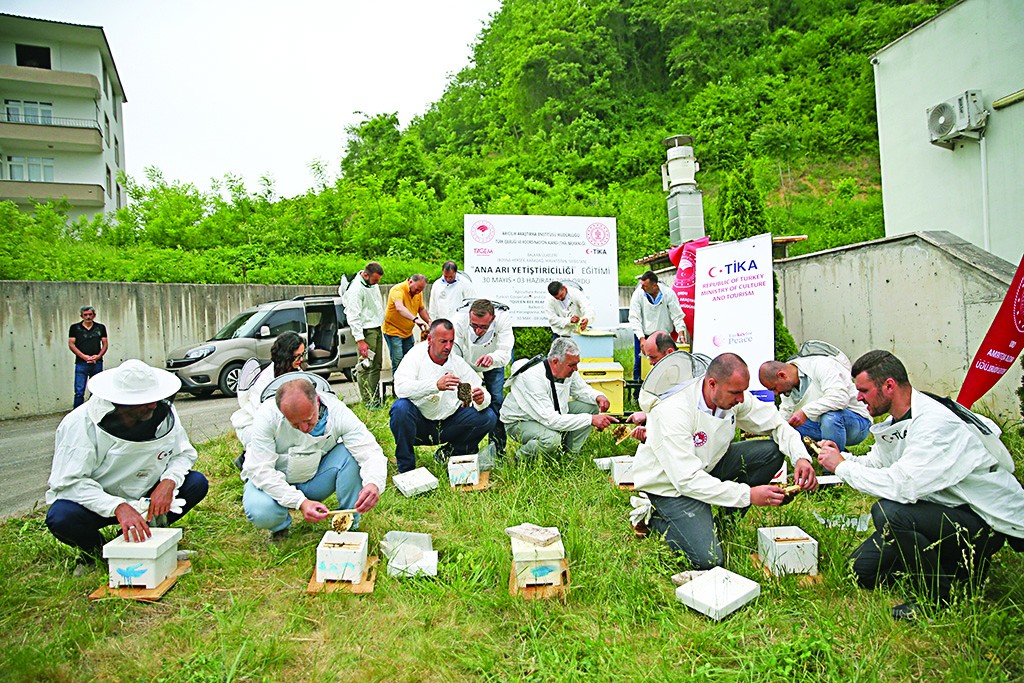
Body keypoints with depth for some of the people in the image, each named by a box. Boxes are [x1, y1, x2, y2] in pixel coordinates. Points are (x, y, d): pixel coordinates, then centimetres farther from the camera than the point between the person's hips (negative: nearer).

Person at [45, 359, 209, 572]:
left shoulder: (164, 413, -12)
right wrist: (119, 507, -40)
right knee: (61, 517, -34)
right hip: (97, 503, -3)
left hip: (144, 499, 3)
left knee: (197, 483, -16)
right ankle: (93, 547, 2)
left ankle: (141, 537, 1)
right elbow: (71, 482, -26)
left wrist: (168, 482, -23)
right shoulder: (80, 424, -22)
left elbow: (184, 453, -2)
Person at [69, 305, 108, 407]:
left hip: (97, 363, 2)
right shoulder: (75, 328, 5)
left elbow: (105, 344, 9)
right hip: (81, 363, -2)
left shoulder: (100, 327, 10)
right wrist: (84, 356, -11)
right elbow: (71, 344, 1)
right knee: (79, 392, -5)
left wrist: (98, 356, -8)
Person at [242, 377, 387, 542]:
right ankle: (280, 526, 4)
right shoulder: (267, 415, -28)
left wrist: (374, 483, -49)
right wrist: (300, 502, -38)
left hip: (314, 480, 1)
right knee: (261, 513, -34)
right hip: (275, 482, -1)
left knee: (350, 454, -27)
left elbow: (370, 450, -28)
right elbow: (261, 470, -28)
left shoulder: (337, 412, -24)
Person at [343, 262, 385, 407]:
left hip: (377, 329, 9)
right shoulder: (356, 289, -18)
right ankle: (368, 402, -4)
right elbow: (353, 317, -19)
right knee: (366, 367, -8)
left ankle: (376, 399, 20)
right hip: (366, 331, -9)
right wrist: (360, 340, -21)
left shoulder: (372, 284, 9)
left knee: (376, 365, 12)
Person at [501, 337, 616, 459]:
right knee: (551, 439, -37)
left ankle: (570, 454, 3)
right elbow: (550, 420, -38)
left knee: (591, 407, -5)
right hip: (520, 422, -8)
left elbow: (582, 390, 10)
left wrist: (598, 396, -15)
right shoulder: (533, 377, -35)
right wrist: (591, 419, -37)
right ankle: (523, 457, -6)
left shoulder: (568, 369, -11)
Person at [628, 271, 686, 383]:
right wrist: (642, 339, -23)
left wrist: (681, 333, -19)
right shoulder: (638, 295, -11)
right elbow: (634, 319, -13)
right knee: (639, 364, 1)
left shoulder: (668, 294, -10)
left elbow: (677, 316, -4)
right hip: (643, 336, 0)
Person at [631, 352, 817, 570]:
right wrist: (748, 495, -33)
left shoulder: (734, 397, -12)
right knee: (708, 560, -22)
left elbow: (777, 423, 1)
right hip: (670, 485, -7)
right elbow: (688, 480, -33)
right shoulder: (673, 412, -33)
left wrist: (801, 457, -18)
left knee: (772, 451, -9)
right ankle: (654, 517, 5)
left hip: (707, 467, 7)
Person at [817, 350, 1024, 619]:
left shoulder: (935, 423, -28)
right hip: (945, 512, 9)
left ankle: (939, 598, -12)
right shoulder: (896, 421, 2)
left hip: (987, 523, -9)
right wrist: (841, 455, -6)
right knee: (862, 569, 2)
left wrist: (843, 466, -25)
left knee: (888, 511, -35)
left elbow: (902, 485, -37)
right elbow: (875, 463, 14)